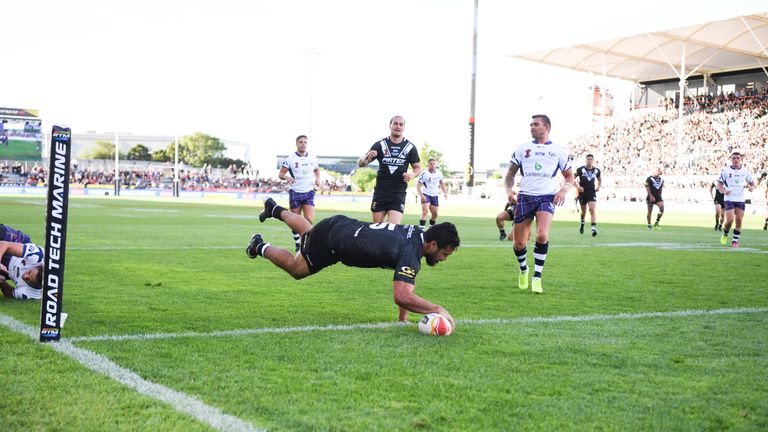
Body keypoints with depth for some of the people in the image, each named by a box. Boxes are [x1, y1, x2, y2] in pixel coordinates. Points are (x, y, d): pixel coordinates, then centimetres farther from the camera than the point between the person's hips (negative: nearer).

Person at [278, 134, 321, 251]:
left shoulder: (313, 158, 6)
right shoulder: (290, 158, -5)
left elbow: (317, 169, 24)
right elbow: (280, 174, -3)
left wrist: (317, 178, 3)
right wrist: (287, 177, -25)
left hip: (309, 192, 2)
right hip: (295, 192, -2)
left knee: (309, 220, -13)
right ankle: (297, 245, 16)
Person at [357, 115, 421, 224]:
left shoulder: (410, 147, 3)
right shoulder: (380, 145, 1)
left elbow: (418, 168, 13)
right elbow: (360, 164, 1)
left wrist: (412, 174, -11)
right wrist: (366, 157, -23)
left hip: (398, 192, -1)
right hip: (380, 190, 1)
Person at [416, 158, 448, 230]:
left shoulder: (439, 173, 3)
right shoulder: (424, 173, -15)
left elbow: (441, 182, 20)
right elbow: (418, 184, -14)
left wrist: (445, 192, 11)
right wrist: (421, 195, -24)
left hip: (435, 195, 6)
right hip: (426, 195, -6)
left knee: (435, 215, 9)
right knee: (425, 212, -20)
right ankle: (421, 229, -23)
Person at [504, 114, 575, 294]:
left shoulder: (559, 150, 10)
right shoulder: (522, 148, 13)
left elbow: (570, 177, 15)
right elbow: (510, 174, 15)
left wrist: (563, 190, -6)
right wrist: (509, 190, -5)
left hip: (547, 198, -2)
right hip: (524, 197, 2)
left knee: (542, 236, -24)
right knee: (519, 243, 1)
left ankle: (537, 277, -10)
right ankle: (523, 270, 32)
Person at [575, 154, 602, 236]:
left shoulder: (596, 170, 4)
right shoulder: (580, 169, -6)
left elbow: (600, 179, 22)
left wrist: (598, 187, 5)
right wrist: (578, 186, -17)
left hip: (592, 192, 0)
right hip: (582, 193, 0)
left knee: (592, 210, -16)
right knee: (583, 211, 11)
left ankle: (594, 228, -22)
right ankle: (582, 223, 41)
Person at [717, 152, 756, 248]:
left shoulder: (745, 171, 8)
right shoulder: (725, 171, 0)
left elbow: (752, 183, 17)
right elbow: (719, 184, 2)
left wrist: (751, 187, -7)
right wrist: (724, 191, -17)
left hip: (741, 200, 3)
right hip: (729, 199, -3)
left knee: (739, 220, -2)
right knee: (730, 220, -12)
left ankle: (735, 241, 9)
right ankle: (725, 234, 16)